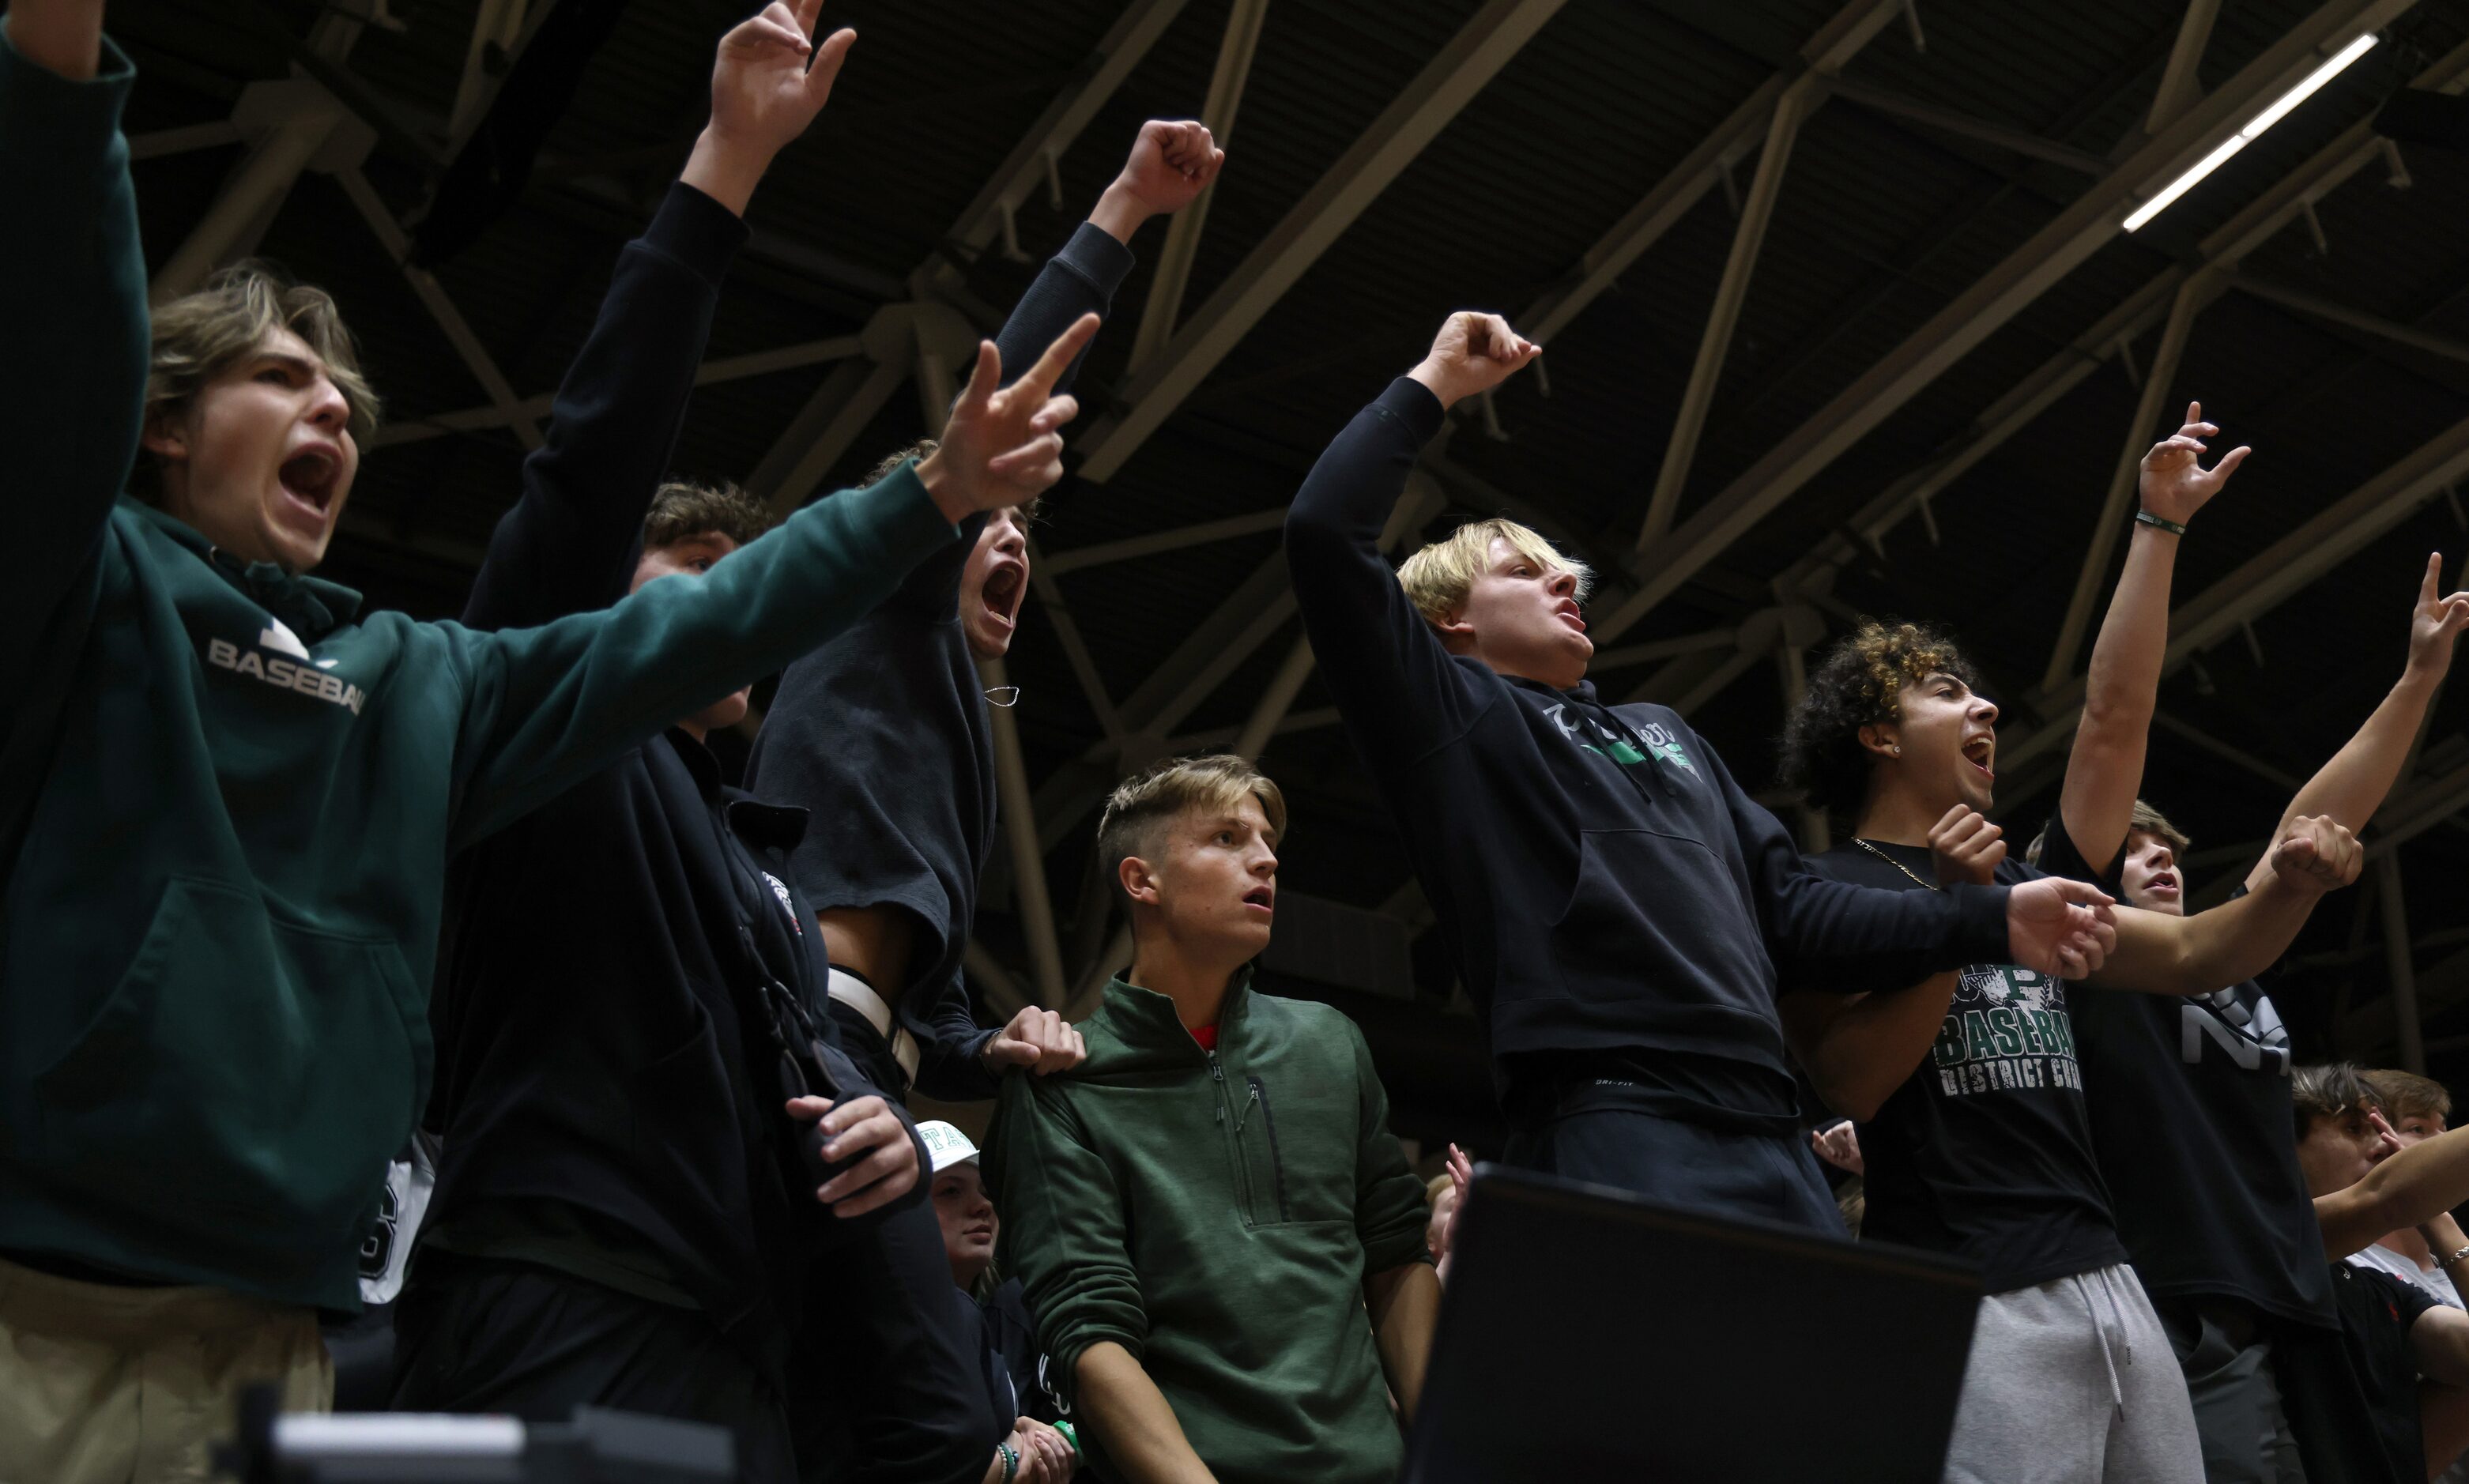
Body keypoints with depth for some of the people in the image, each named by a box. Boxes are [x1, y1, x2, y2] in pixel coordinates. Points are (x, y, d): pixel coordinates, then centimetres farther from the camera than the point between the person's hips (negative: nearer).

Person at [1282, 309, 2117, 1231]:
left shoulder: (1664, 734, 33)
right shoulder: (1451, 713, 12)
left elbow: (1790, 912, 28)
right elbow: (1325, 534, -2)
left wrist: (1989, 922, 18)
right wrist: (1433, 386, 8)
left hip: (1773, 1143, 7)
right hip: (1614, 1133, -7)